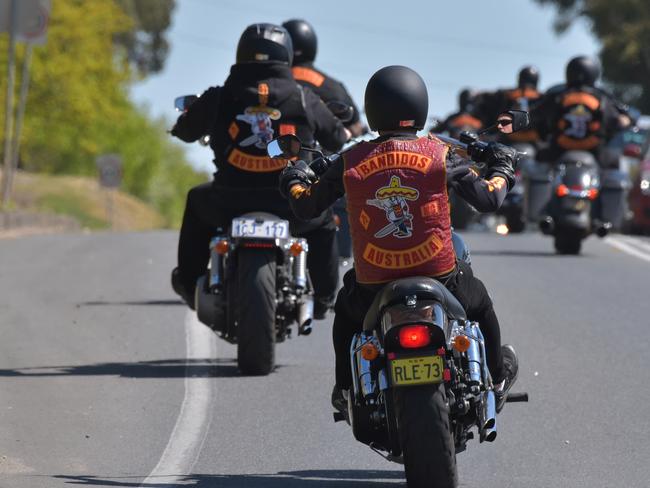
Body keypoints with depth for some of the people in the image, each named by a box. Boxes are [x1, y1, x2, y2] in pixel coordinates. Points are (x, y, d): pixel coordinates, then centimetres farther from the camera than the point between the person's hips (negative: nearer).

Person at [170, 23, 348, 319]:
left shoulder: (219, 98, -3)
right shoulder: (304, 100, -1)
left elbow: (186, 131, 13)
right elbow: (335, 139, 12)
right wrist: (345, 135, 38)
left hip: (230, 206, 0)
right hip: (292, 208, 0)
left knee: (197, 200, 35)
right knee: (322, 219, 34)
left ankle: (189, 281, 38)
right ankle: (324, 295, 33)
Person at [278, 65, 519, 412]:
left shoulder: (351, 162, -4)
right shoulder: (438, 154, -7)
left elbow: (306, 207, 8)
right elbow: (488, 200, 1)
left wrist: (293, 182, 32)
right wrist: (501, 170, 23)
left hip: (372, 286, 1)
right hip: (440, 277, -1)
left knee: (346, 309, 37)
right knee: (479, 303, 34)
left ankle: (346, 390, 40)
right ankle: (496, 379, 47)